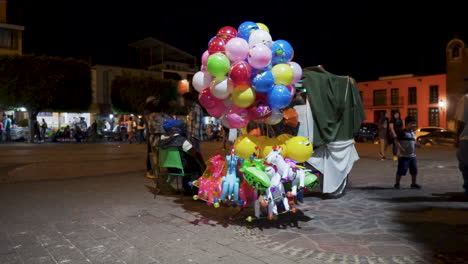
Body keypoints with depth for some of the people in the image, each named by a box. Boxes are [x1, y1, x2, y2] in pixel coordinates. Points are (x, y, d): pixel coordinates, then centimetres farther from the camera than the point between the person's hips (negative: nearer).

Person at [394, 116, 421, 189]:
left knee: (414, 170, 11)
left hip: (412, 156, 8)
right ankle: (397, 184, 10)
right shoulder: (403, 133, -11)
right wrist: (401, 148, -25)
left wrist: (417, 145, 5)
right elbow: (396, 141, -15)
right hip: (404, 156, -7)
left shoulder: (413, 133, 14)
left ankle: (413, 184, 25)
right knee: (401, 170, -4)